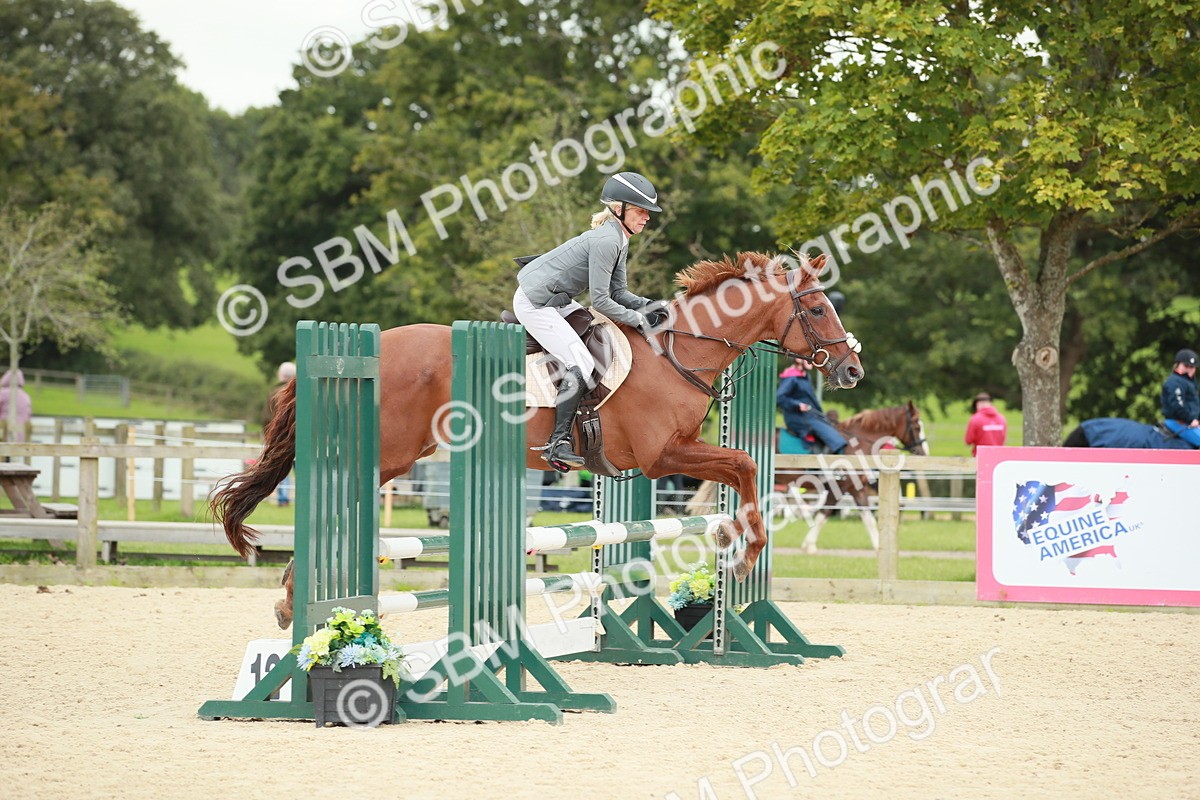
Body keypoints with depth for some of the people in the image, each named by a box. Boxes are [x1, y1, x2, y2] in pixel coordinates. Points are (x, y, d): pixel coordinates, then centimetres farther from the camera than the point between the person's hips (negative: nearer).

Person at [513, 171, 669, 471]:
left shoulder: (619, 240, 9)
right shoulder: (606, 241, -22)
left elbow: (618, 293, 12)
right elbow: (600, 301, -22)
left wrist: (650, 306, -3)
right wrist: (638, 319, -15)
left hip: (556, 299, 10)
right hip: (535, 303, -10)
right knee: (581, 365, -18)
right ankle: (558, 443, -19)